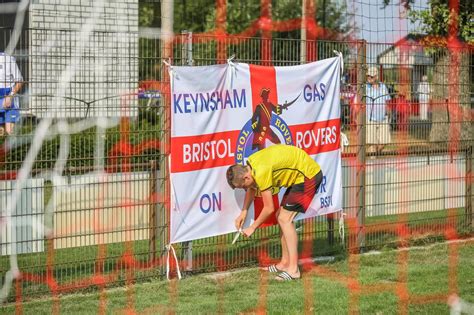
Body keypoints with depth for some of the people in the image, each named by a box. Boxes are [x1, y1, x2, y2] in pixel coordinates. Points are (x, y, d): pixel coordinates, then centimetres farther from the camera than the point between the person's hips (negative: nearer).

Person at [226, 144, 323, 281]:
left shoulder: (261, 173, -26)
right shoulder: (251, 163, 1)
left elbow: (269, 208, -18)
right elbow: (251, 189, 23)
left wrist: (252, 228, -6)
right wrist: (244, 212, 16)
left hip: (308, 175, -10)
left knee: (285, 219, -13)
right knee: (281, 216, 12)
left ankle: (293, 269, -16)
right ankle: (285, 263, 17)